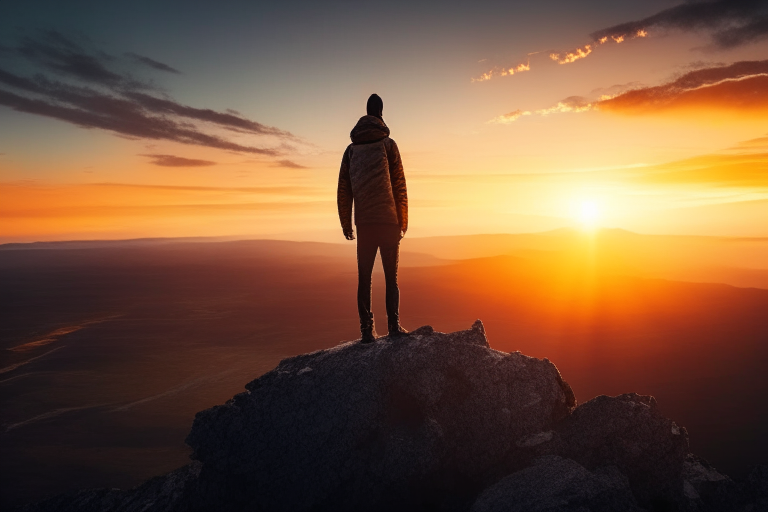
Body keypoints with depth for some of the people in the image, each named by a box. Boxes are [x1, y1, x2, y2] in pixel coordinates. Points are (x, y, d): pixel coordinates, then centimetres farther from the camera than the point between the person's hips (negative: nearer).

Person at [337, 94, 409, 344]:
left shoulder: (351, 149, 11)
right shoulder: (387, 144, 1)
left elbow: (343, 190, 8)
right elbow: (399, 187, -3)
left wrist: (346, 224, 13)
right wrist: (403, 222, 4)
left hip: (364, 224, 3)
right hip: (388, 221, -2)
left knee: (364, 278, 5)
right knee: (391, 276, 4)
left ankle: (367, 330, 3)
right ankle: (394, 325, -1)